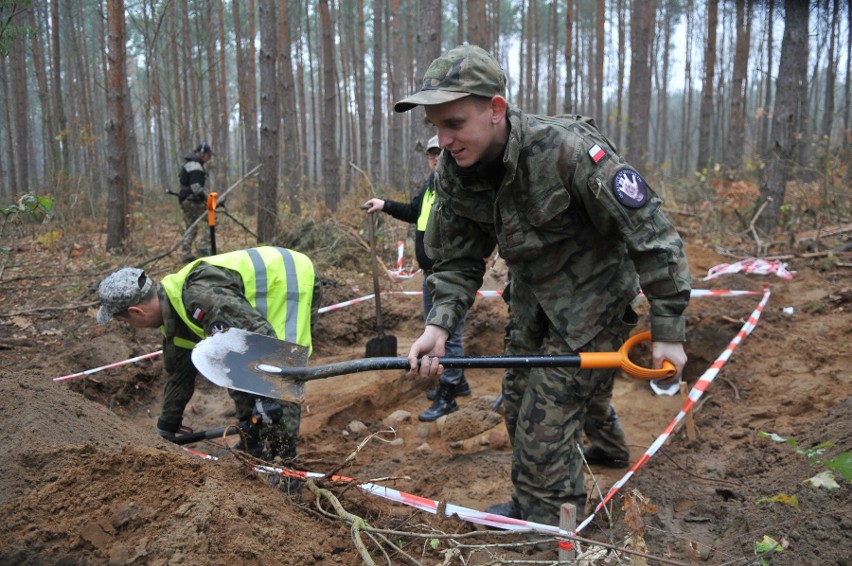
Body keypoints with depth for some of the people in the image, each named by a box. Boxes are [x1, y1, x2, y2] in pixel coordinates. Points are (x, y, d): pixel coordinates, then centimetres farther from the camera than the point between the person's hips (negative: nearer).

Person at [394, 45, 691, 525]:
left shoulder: (568, 150, -31)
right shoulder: (454, 174, -11)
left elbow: (651, 233, -24)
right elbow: (456, 262, -1)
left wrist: (668, 331, -20)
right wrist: (440, 324, -19)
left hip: (594, 302, -7)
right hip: (534, 305, 7)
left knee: (546, 424, -7)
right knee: (519, 407, 18)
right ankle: (525, 507, 43)